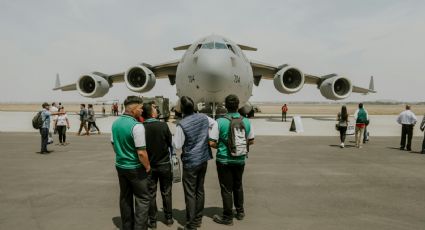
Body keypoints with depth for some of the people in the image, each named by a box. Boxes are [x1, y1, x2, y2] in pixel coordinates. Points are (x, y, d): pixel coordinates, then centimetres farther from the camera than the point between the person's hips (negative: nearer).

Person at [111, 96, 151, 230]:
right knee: (143, 199, 5)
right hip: (135, 168, -8)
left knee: (125, 198, 19)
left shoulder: (115, 123, 2)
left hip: (120, 166, 8)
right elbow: (141, 152, -24)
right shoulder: (137, 126, -23)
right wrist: (147, 166, -9)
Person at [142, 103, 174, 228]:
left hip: (149, 165, 0)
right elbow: (171, 143, -6)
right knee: (166, 192, 15)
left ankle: (152, 220, 22)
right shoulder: (163, 125, -16)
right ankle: (168, 218, 26)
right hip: (164, 164, 0)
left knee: (151, 194, 13)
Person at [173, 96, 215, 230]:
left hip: (190, 162, -6)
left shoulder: (181, 125, -19)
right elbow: (215, 124, 16)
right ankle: (198, 219, 29)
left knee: (190, 193, 3)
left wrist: (173, 138, 5)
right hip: (203, 159, 6)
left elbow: (177, 145, -14)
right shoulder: (203, 118, -1)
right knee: (200, 189, 16)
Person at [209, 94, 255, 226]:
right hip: (240, 160, 4)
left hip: (224, 160, -4)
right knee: (238, 186, 22)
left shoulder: (220, 122, -17)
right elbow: (251, 141, 5)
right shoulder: (246, 121, -5)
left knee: (226, 189, 8)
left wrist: (220, 146, 5)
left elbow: (212, 143, -15)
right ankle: (240, 212, 35)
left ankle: (227, 217, 19)